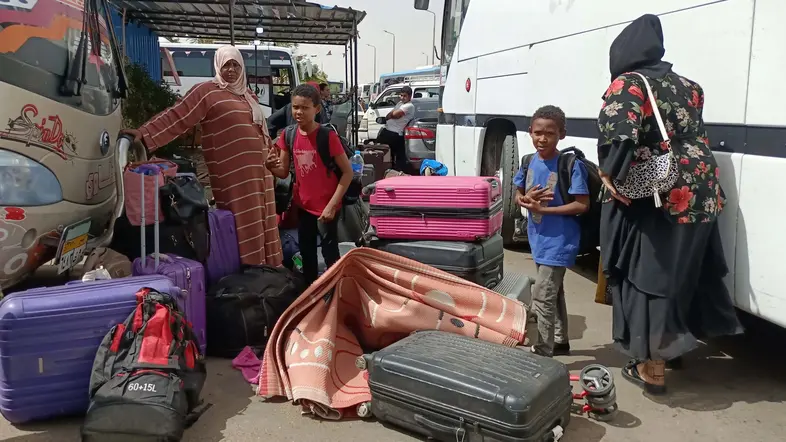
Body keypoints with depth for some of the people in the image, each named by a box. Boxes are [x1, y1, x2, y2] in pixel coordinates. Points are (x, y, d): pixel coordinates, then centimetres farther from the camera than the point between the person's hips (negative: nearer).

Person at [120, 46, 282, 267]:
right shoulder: (207, 91, -3)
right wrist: (144, 133, -21)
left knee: (261, 224, 9)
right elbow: (176, 117, -10)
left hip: (259, 170, 7)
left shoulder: (248, 94, 20)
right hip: (235, 174, -7)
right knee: (245, 227, -10)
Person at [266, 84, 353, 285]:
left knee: (330, 253, 3)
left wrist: (332, 205, -19)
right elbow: (284, 172, 5)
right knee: (306, 252, 19)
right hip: (303, 205, 6)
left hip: (325, 206, -6)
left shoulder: (327, 136, -18)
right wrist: (272, 166, -19)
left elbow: (347, 172, -15)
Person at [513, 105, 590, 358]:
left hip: (559, 240, -7)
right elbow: (518, 196, 11)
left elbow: (582, 205, -19)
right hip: (539, 238, 7)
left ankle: (544, 351, 4)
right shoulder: (528, 162, 0)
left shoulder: (570, 165, -18)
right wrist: (527, 199, -14)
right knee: (553, 292, 21)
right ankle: (560, 342, 37)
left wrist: (543, 208, -22)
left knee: (541, 296, -8)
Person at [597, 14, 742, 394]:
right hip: (699, 195, 8)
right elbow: (691, 134, 17)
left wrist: (610, 174, -13)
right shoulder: (686, 86, 14)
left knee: (648, 276, 3)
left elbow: (618, 134, -24)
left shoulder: (627, 85, -9)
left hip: (653, 200, -7)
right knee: (683, 272, 20)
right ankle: (674, 345, 39)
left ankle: (653, 370, 11)